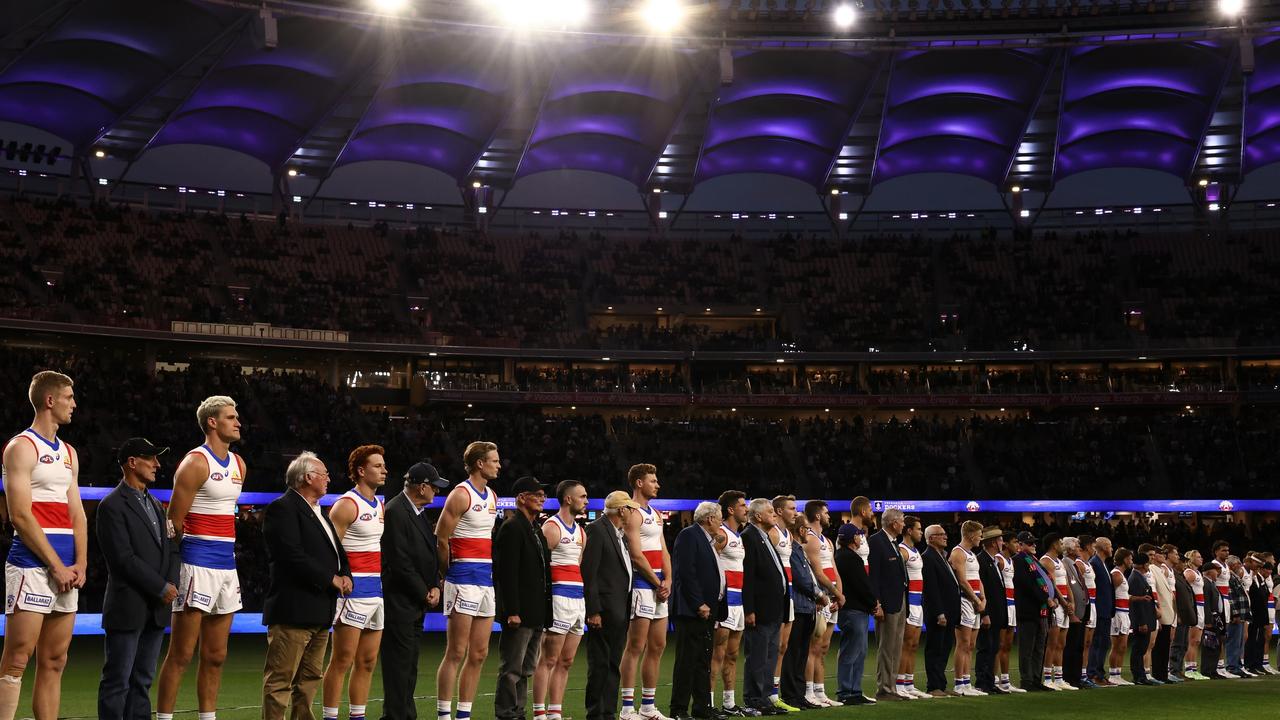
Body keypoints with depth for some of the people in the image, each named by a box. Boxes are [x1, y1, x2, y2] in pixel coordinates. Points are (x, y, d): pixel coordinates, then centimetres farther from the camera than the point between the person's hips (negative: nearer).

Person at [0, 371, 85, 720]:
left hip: (66, 569, 8)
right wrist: (56, 566, -13)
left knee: (54, 663, 7)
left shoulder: (68, 453, 19)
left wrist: (80, 563, 2)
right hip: (32, 565, -8)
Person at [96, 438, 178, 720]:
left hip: (156, 608, 8)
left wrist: (172, 584, -1)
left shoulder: (155, 504, 18)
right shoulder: (112, 506, -9)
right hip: (127, 608, -8)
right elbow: (124, 558, -16)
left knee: (143, 679, 9)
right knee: (118, 681, -4)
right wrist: (162, 588, -13)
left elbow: (170, 549, 17)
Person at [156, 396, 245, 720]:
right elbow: (174, 522, -11)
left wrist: (224, 550, 17)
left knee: (215, 656, 10)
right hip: (198, 566, -8)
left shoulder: (239, 465, 15)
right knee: (181, 654, -6)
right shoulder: (196, 463, -10)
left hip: (226, 566, 8)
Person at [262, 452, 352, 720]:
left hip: (319, 612, 10)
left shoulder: (317, 512, 21)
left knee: (311, 678, 14)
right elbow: (292, 556, -19)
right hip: (293, 611, -10)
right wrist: (331, 579, -14)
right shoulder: (282, 508, -9)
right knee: (280, 680, -8)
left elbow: (336, 551, 24)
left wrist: (345, 575, 2)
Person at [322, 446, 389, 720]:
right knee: (342, 661, -7)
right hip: (355, 590, -8)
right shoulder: (346, 505, -8)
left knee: (368, 662, 10)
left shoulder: (380, 506, 17)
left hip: (378, 591, 8)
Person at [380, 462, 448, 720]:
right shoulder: (395, 512, -16)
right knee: (399, 662, -6)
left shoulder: (419, 512, 14)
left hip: (418, 602, 9)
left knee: (410, 663, 12)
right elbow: (399, 563, -19)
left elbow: (430, 554, 18)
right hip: (399, 602, -9)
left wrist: (435, 587, 2)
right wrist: (424, 593, -11)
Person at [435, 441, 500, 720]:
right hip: (464, 581, -8)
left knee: (479, 655, 7)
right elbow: (440, 540, -9)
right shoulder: (461, 495, -9)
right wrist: (450, 573, 1)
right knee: (456, 654, -6)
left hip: (487, 581, 8)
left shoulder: (492, 496, 15)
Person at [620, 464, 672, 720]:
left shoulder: (656, 515, 19)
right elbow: (637, 556, -16)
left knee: (657, 647, 11)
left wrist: (667, 581, 1)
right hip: (642, 584, -9)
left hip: (658, 587, 9)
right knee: (636, 648, -8)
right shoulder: (633, 514, -9)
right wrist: (658, 583, -11)